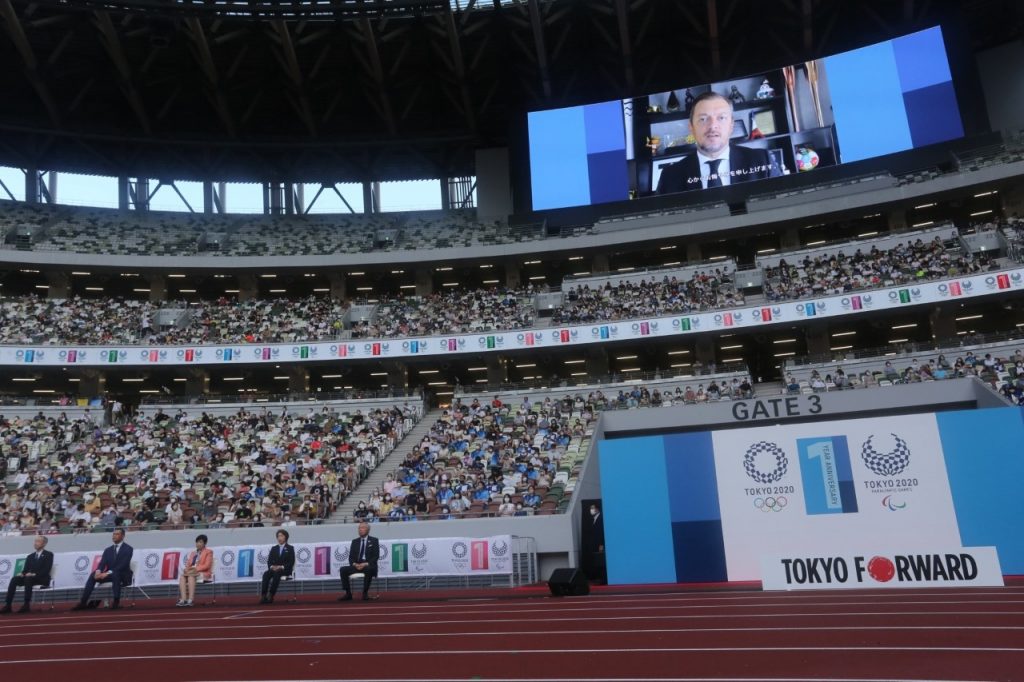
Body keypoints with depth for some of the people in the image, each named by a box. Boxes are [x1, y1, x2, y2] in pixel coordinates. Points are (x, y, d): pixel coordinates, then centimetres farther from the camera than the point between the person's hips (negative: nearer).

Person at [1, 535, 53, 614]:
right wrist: (22, 573, -11)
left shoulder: (48, 554, 3)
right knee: (14, 579, -21)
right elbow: (25, 569, 13)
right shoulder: (30, 556, 21)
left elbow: (47, 569, -9)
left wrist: (35, 574, -23)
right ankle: (7, 605, -27)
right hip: (30, 578, 6)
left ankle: (26, 605, -36)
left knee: (28, 578, -35)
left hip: (42, 579, -6)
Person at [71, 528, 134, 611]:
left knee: (115, 574, -38)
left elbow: (123, 565, -17)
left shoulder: (128, 549, -6)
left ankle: (116, 601, -38)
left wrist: (108, 573, -28)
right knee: (93, 575, -18)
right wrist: (98, 571, -23)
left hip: (123, 575, -6)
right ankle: (83, 602, -21)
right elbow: (102, 563, 1)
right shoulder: (108, 550, 14)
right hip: (109, 574, 6)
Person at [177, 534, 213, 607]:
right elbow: (188, 564, 16)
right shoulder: (193, 553, 25)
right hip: (191, 572, 6)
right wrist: (187, 569, -9)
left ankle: (190, 600, -42)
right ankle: (183, 599, -37)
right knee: (182, 576, -26)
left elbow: (207, 565, -6)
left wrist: (196, 569, -17)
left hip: (203, 573, -6)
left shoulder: (208, 552, 6)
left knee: (191, 576, -36)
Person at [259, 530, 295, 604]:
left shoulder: (290, 548, 8)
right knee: (266, 574, -29)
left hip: (285, 570, -4)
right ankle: (263, 595, -37)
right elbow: (269, 560, 10)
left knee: (277, 573, -37)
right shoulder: (273, 548, 19)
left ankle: (271, 595, -39)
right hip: (274, 569, 4)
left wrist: (282, 567, -17)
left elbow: (291, 562, -2)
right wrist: (271, 566, -13)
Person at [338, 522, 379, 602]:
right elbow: (351, 557, 10)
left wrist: (366, 564, -18)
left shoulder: (374, 541, 4)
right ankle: (348, 594, -15)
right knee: (343, 570, -21)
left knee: (368, 570, -38)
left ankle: (365, 593, -26)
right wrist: (354, 564, -12)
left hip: (369, 566, -4)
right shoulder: (354, 541, 15)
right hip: (356, 565, 4)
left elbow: (376, 556, -4)